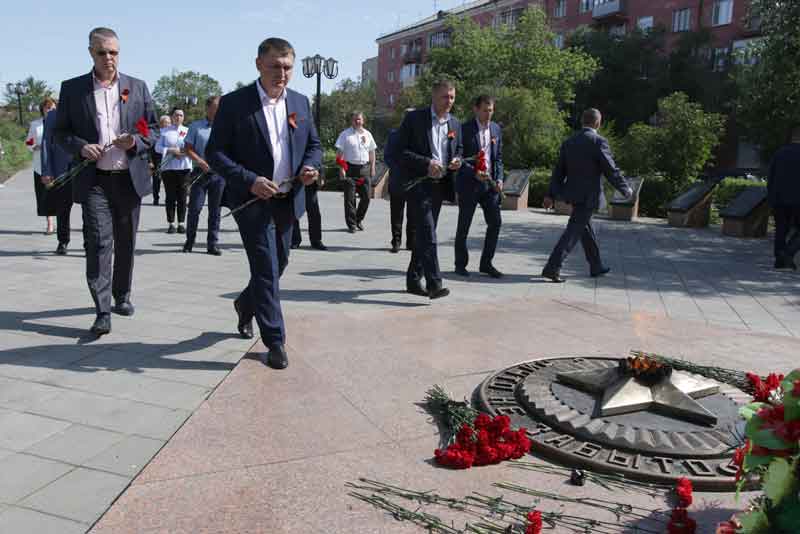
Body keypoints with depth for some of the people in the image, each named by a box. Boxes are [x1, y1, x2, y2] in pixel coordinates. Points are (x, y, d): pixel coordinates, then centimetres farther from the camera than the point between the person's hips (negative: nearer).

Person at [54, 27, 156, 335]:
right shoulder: (72, 89, 4)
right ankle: (103, 312, -8)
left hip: (129, 178, 2)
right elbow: (60, 132, 7)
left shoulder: (137, 87, 6)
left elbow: (153, 130, 8)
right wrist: (81, 147, -13)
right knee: (98, 242, -11)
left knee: (126, 243, 12)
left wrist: (135, 142, -12)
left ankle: (122, 296, 30)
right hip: (94, 180, -2)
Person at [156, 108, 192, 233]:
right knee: (170, 197, 0)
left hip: (184, 167, 1)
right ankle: (171, 224, 5)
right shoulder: (165, 131, 8)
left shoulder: (187, 131, 10)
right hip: (168, 168, 0)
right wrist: (171, 150, -10)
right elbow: (158, 147, 3)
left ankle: (181, 223, 6)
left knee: (182, 197, 0)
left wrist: (184, 152, -12)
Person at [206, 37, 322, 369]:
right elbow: (215, 152, -9)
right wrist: (249, 180, -21)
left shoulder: (300, 103, 7)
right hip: (253, 201, -5)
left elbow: (314, 144, 15)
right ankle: (275, 342, 5)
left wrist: (311, 166, -8)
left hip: (288, 201, 6)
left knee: (278, 265, 18)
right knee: (266, 269, -6)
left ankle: (246, 304, 46)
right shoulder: (234, 103, -8)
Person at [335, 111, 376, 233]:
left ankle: (359, 219, 24)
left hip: (364, 168, 3)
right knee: (350, 198, -2)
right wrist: (341, 168, -11)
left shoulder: (367, 134, 12)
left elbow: (372, 152, 17)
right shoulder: (345, 134, 0)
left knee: (366, 197, 3)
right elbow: (339, 152, -4)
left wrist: (372, 168, 11)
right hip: (350, 168, -3)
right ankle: (351, 224, 6)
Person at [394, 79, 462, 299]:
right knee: (427, 235, -15)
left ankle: (413, 280, 22)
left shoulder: (455, 124, 13)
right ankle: (434, 283, -18)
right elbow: (400, 150, -8)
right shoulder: (414, 118, -5)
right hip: (418, 183, -6)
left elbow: (458, 151, 23)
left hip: (439, 184, 6)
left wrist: (457, 161, -2)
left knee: (424, 234, 12)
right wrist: (426, 163, -20)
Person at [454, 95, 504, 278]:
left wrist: (499, 179, 1)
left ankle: (486, 263, 14)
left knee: (495, 222, 1)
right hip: (469, 184, -5)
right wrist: (474, 173, -22)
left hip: (490, 183, 5)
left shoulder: (496, 129, 10)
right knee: (464, 226, 4)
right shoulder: (465, 129, -7)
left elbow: (498, 157, 14)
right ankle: (460, 264, 17)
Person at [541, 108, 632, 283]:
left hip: (573, 193, 7)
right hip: (588, 196, -7)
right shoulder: (598, 141, -12)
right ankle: (552, 268, -15)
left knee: (586, 229, 19)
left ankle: (596, 266, 32)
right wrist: (626, 189, 1)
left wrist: (551, 195, 8)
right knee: (573, 232, -7)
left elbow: (558, 171, 7)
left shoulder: (569, 142, 7)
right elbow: (611, 170, -12)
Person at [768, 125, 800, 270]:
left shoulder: (779, 153, 7)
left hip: (778, 200, 4)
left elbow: (770, 178, 8)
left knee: (781, 230, 11)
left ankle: (779, 260, 9)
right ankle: (788, 252, -15)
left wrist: (771, 199, 14)